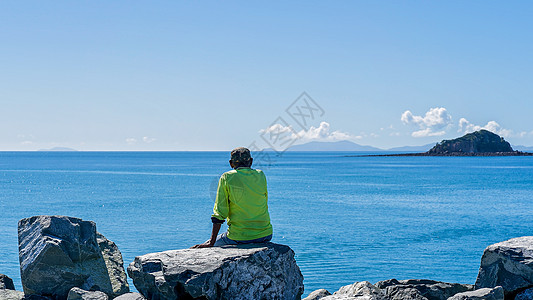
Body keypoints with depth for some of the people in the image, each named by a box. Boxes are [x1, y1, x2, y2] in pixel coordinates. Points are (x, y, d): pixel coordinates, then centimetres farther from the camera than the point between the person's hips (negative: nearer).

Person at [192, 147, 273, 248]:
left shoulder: (226, 178, -5)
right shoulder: (260, 175, 4)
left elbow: (219, 213, -8)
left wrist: (212, 243, -6)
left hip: (240, 237, -4)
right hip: (265, 235, 4)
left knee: (207, 246, 19)